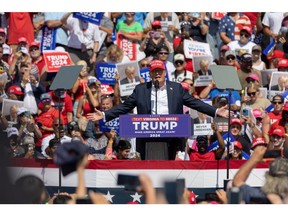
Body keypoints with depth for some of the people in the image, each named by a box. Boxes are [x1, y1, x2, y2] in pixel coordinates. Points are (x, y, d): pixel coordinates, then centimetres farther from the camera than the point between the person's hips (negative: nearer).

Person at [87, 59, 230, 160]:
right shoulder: (141, 90, 9)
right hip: (148, 139, 0)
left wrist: (216, 112, 0)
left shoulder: (177, 88, 9)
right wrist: (104, 115, 0)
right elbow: (125, 107, 9)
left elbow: (195, 103, 9)